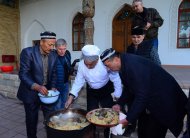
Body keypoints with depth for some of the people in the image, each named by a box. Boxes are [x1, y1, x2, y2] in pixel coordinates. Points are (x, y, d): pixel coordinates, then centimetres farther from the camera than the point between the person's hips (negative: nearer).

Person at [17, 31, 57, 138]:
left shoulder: (54, 55, -3)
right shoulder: (28, 52, -16)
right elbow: (23, 74, -19)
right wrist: (37, 87, -31)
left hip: (46, 91, 3)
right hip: (31, 92, -3)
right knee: (32, 119, 15)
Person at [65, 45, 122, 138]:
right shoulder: (81, 64, -21)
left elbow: (116, 79, -19)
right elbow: (79, 81, -11)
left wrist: (117, 96, -12)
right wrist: (71, 96, -19)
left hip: (106, 90, -2)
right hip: (91, 91, 2)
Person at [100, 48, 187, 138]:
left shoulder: (133, 65, -30)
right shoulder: (124, 65, -1)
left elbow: (142, 95, -30)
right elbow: (131, 90, 11)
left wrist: (129, 119, -25)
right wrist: (120, 104, 5)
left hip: (163, 100, -9)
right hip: (148, 100, 9)